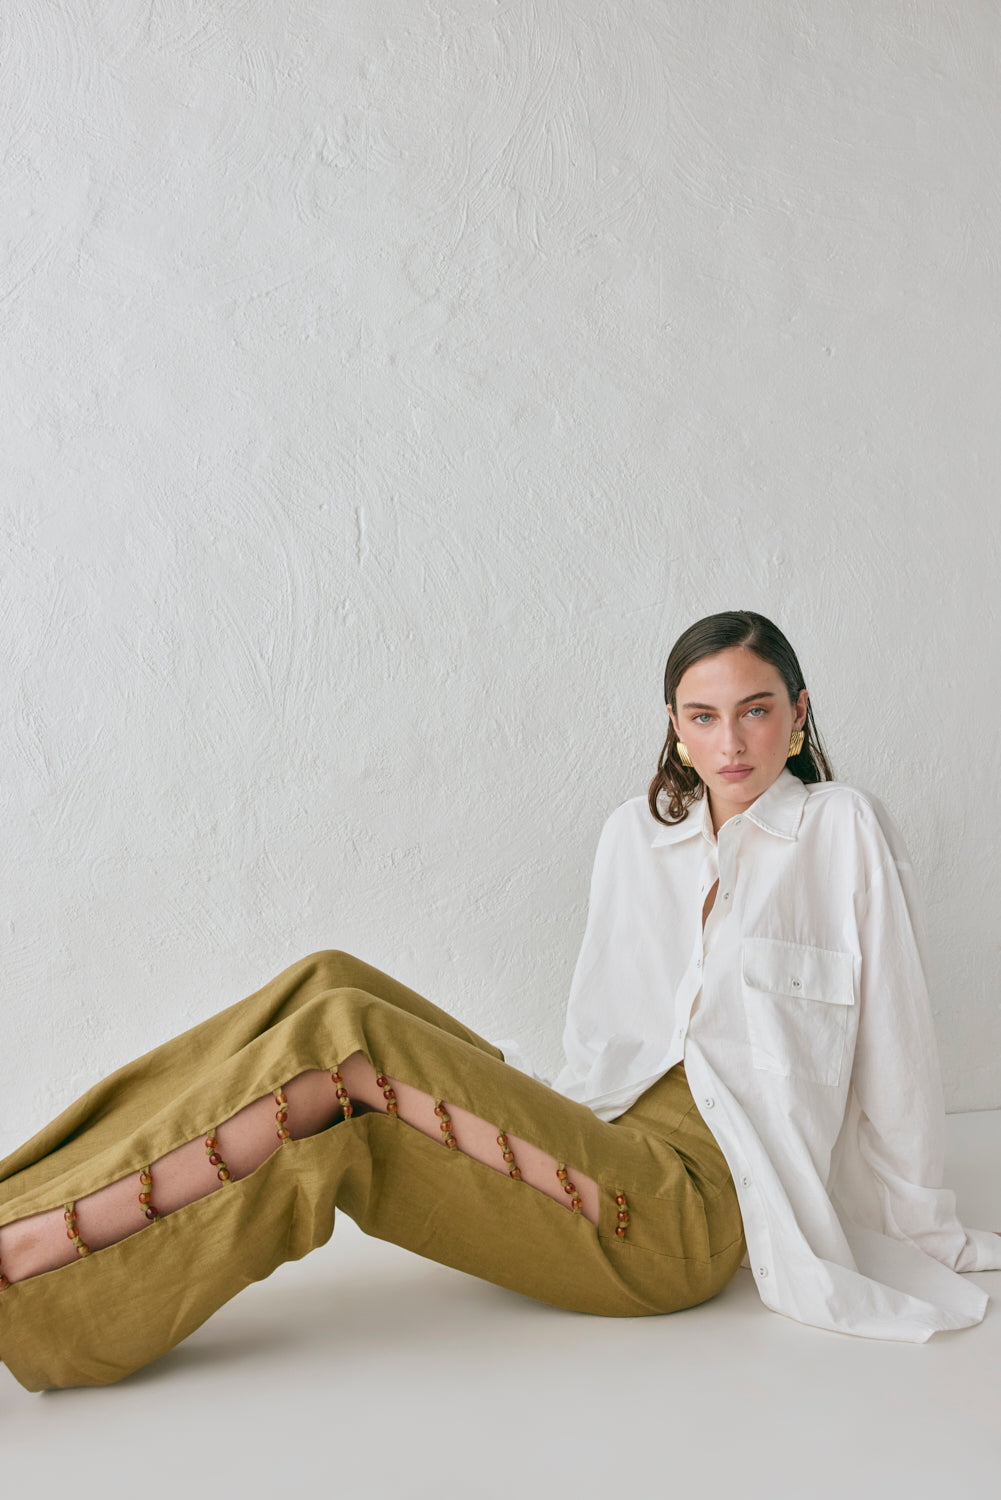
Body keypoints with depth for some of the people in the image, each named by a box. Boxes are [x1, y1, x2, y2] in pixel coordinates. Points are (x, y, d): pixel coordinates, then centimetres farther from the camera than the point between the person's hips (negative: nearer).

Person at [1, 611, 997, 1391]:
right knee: (329, 985, -16)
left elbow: (892, 1044, 3)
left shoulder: (844, 833, 0)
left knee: (343, 1039, -24)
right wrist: (568, 1140, 13)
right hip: (611, 1159, 5)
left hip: (692, 1211, -5)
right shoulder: (638, 833, 16)